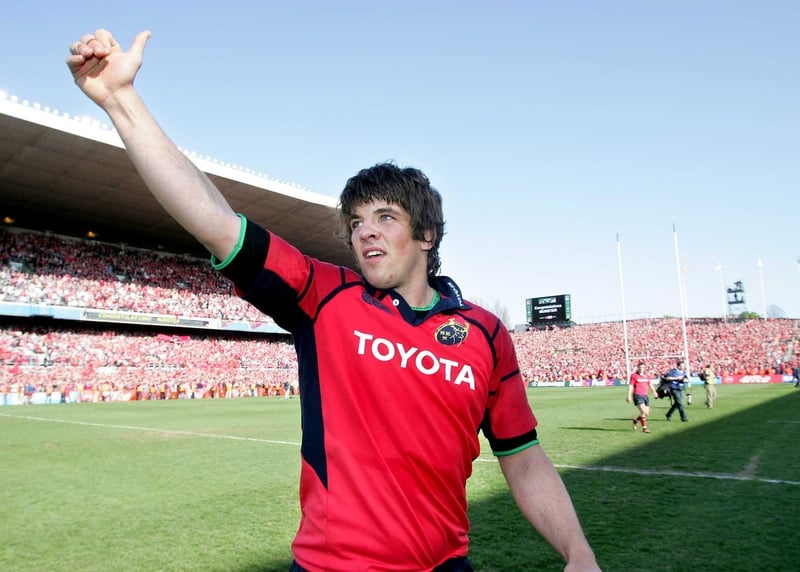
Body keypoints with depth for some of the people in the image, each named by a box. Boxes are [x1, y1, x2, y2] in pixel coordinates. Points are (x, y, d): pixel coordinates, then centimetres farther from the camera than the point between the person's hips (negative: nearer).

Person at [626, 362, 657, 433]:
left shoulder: (646, 376, 13)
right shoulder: (634, 375, -4)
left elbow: (650, 385, 17)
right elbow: (630, 386, -5)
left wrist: (654, 393, 3)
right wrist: (629, 396, -11)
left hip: (645, 396, 6)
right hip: (637, 396, -6)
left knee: (647, 413, 5)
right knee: (643, 412, -16)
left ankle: (636, 420, 30)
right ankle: (644, 428, -4)